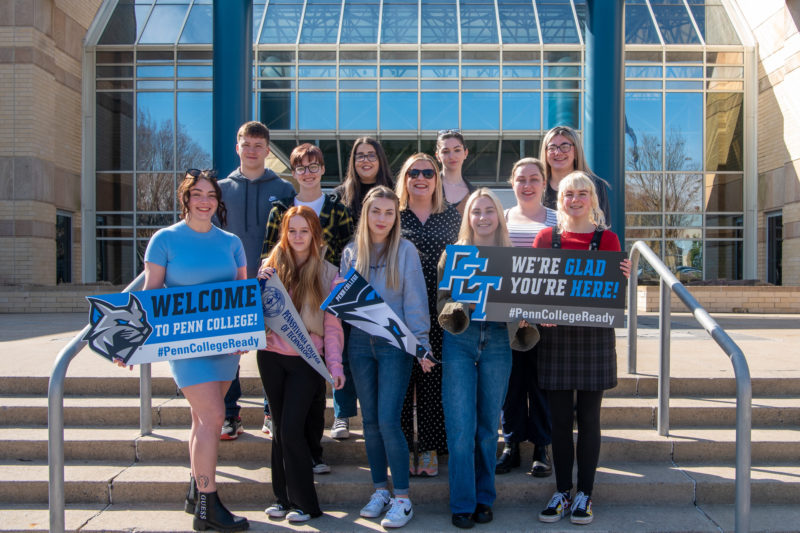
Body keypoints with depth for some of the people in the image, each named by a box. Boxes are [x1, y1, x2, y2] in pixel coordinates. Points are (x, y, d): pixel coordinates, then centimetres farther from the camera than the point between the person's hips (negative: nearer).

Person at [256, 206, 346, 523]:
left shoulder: (328, 274, -1)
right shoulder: (271, 267, 7)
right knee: (279, 427, 10)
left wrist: (335, 365, -11)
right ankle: (282, 496, 22)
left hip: (307, 359, -3)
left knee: (291, 428, -8)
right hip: (271, 356, 3)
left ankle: (303, 502, 6)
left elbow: (332, 324, -3)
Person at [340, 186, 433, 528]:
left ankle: (402, 498, 2)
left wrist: (421, 344, -11)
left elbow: (415, 301, -5)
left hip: (395, 343, -4)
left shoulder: (405, 251, -2)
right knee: (370, 420, 9)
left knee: (388, 419, -9)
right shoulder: (351, 253, 9)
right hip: (360, 343, 4)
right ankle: (380, 490, 22)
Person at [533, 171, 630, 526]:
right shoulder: (546, 238, 8)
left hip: (594, 335, -1)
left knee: (588, 416, 4)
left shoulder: (607, 239, 4)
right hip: (555, 334, 1)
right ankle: (562, 491, 17)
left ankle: (584, 494, 15)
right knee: (560, 416, 6)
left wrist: (623, 276, -18)